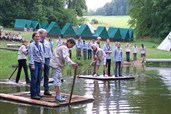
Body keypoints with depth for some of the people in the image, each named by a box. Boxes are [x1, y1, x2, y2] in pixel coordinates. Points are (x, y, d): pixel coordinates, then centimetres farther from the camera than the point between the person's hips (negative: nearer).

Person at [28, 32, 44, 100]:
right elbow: (30, 55, -12)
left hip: (40, 63, 7)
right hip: (34, 63, -7)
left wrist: (43, 64, 12)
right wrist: (32, 65, -16)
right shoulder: (31, 45, -8)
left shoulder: (40, 45, 12)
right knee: (34, 79, -7)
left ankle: (37, 93, 17)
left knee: (39, 79, 9)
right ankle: (33, 94, -2)